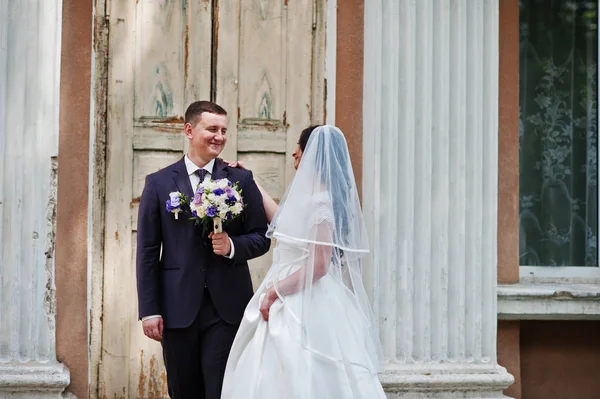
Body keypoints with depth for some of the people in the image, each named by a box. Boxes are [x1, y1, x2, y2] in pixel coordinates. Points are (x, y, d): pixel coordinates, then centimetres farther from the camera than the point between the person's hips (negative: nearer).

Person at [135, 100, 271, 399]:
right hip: (178, 308, 1)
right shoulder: (158, 183, 3)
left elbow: (261, 238, 7)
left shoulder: (241, 180, 5)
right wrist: (149, 310, -4)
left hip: (228, 307, 0)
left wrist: (232, 246, -15)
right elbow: (147, 252, 2)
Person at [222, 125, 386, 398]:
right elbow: (284, 220, 29)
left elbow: (319, 265, -21)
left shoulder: (321, 201, -17)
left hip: (305, 306, -9)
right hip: (293, 301, 9)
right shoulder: (310, 196, 12)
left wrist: (273, 292, -14)